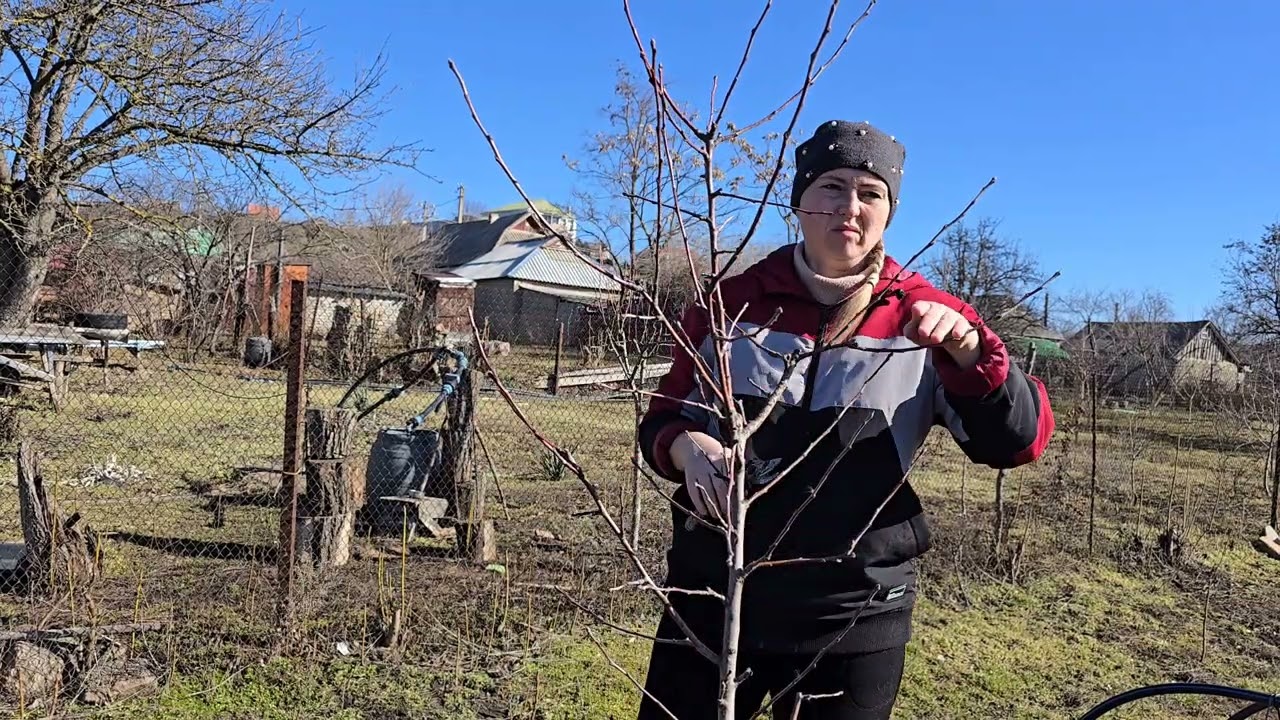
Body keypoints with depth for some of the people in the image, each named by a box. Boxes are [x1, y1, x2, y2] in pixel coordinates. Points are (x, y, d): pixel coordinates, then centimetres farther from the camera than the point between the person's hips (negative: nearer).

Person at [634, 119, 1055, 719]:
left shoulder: (923, 320, -2)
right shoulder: (731, 301, 0)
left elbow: (1018, 442, -8)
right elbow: (661, 421, 5)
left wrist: (967, 348, -25)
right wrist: (688, 448, -17)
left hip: (854, 624, 0)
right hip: (711, 602, 1)